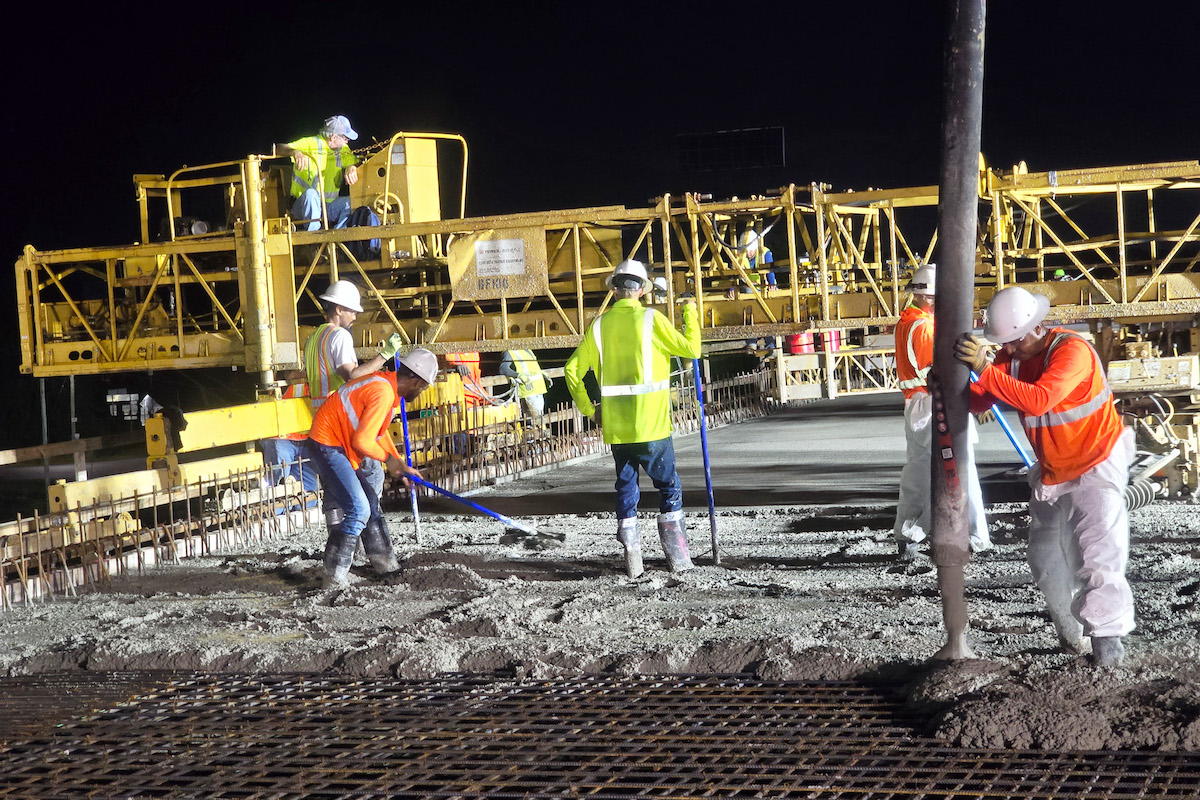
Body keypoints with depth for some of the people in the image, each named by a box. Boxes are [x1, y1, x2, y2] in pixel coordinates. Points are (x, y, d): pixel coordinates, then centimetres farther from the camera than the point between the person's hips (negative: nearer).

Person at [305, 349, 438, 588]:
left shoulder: (384, 382, 10)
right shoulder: (383, 393, -22)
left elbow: (380, 433, 24)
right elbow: (362, 440, -23)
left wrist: (401, 466, 23)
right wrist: (389, 459, -5)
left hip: (337, 447, 11)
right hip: (327, 445, -11)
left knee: (370, 502, 16)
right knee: (358, 510, -14)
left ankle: (386, 565, 28)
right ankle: (334, 577, -11)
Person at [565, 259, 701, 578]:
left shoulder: (600, 325, 4)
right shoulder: (652, 319, -7)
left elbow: (572, 370, 4)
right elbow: (691, 349, -2)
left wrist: (589, 409, 12)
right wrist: (690, 314, 12)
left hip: (615, 428, 3)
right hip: (652, 424, -3)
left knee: (626, 487, 12)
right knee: (668, 486, 9)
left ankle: (632, 558, 10)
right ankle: (676, 554, 7)